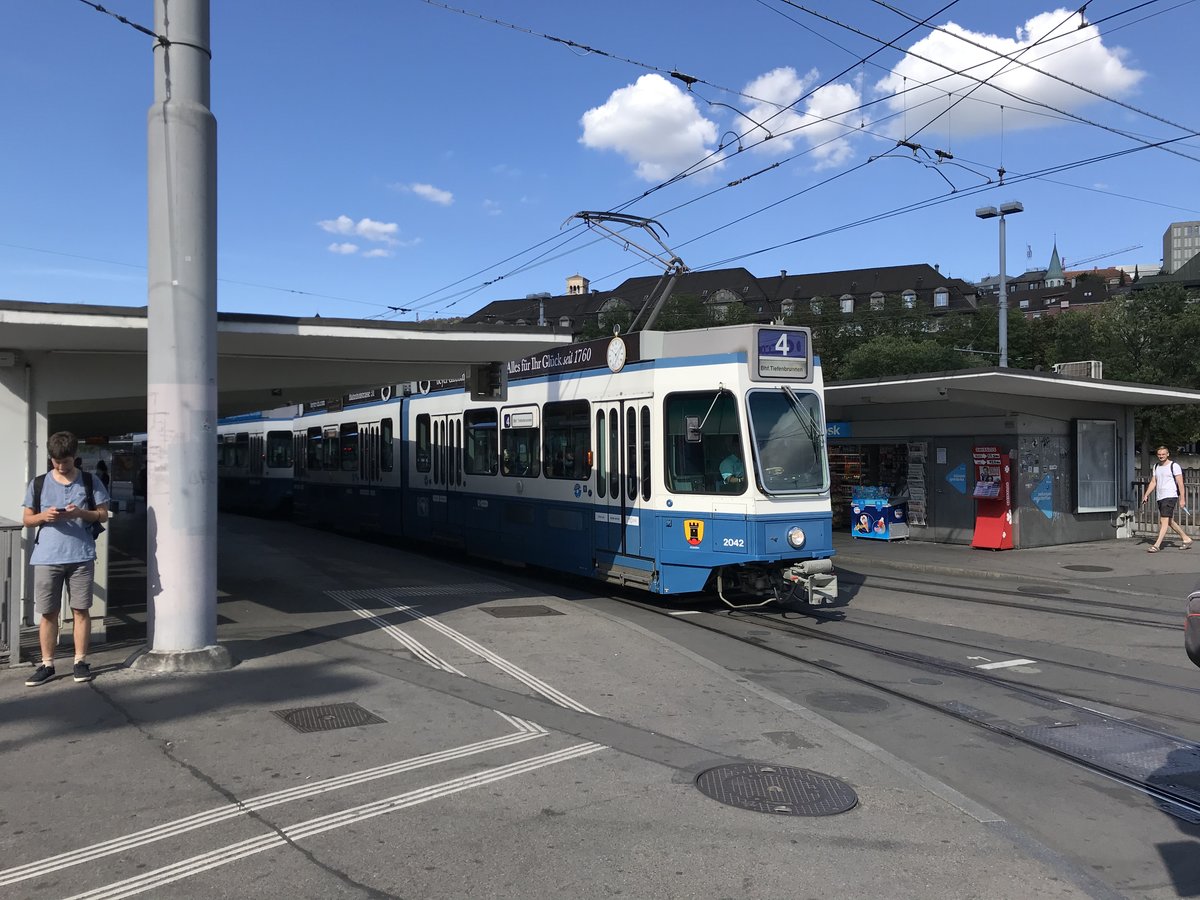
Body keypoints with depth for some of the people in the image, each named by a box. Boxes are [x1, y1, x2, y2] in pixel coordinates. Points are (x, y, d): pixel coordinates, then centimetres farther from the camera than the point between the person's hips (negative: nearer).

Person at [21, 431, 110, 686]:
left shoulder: (90, 482, 5)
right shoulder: (38, 483, 8)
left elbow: (103, 514, 6)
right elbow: (27, 519, 11)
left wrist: (81, 513, -14)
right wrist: (43, 516, -11)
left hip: (81, 556, -1)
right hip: (46, 557, 1)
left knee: (81, 609, 4)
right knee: (47, 612, 4)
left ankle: (80, 661, 13)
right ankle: (47, 665, 13)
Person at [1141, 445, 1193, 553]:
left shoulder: (1174, 466, -5)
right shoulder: (1156, 467, 16)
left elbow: (1180, 483, -7)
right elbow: (1153, 482, 16)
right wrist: (1146, 495, 6)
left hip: (1170, 496, -8)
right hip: (1160, 498, 8)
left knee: (1164, 520, -13)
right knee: (1169, 521, 14)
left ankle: (1157, 545, -20)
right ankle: (1186, 539, 28)